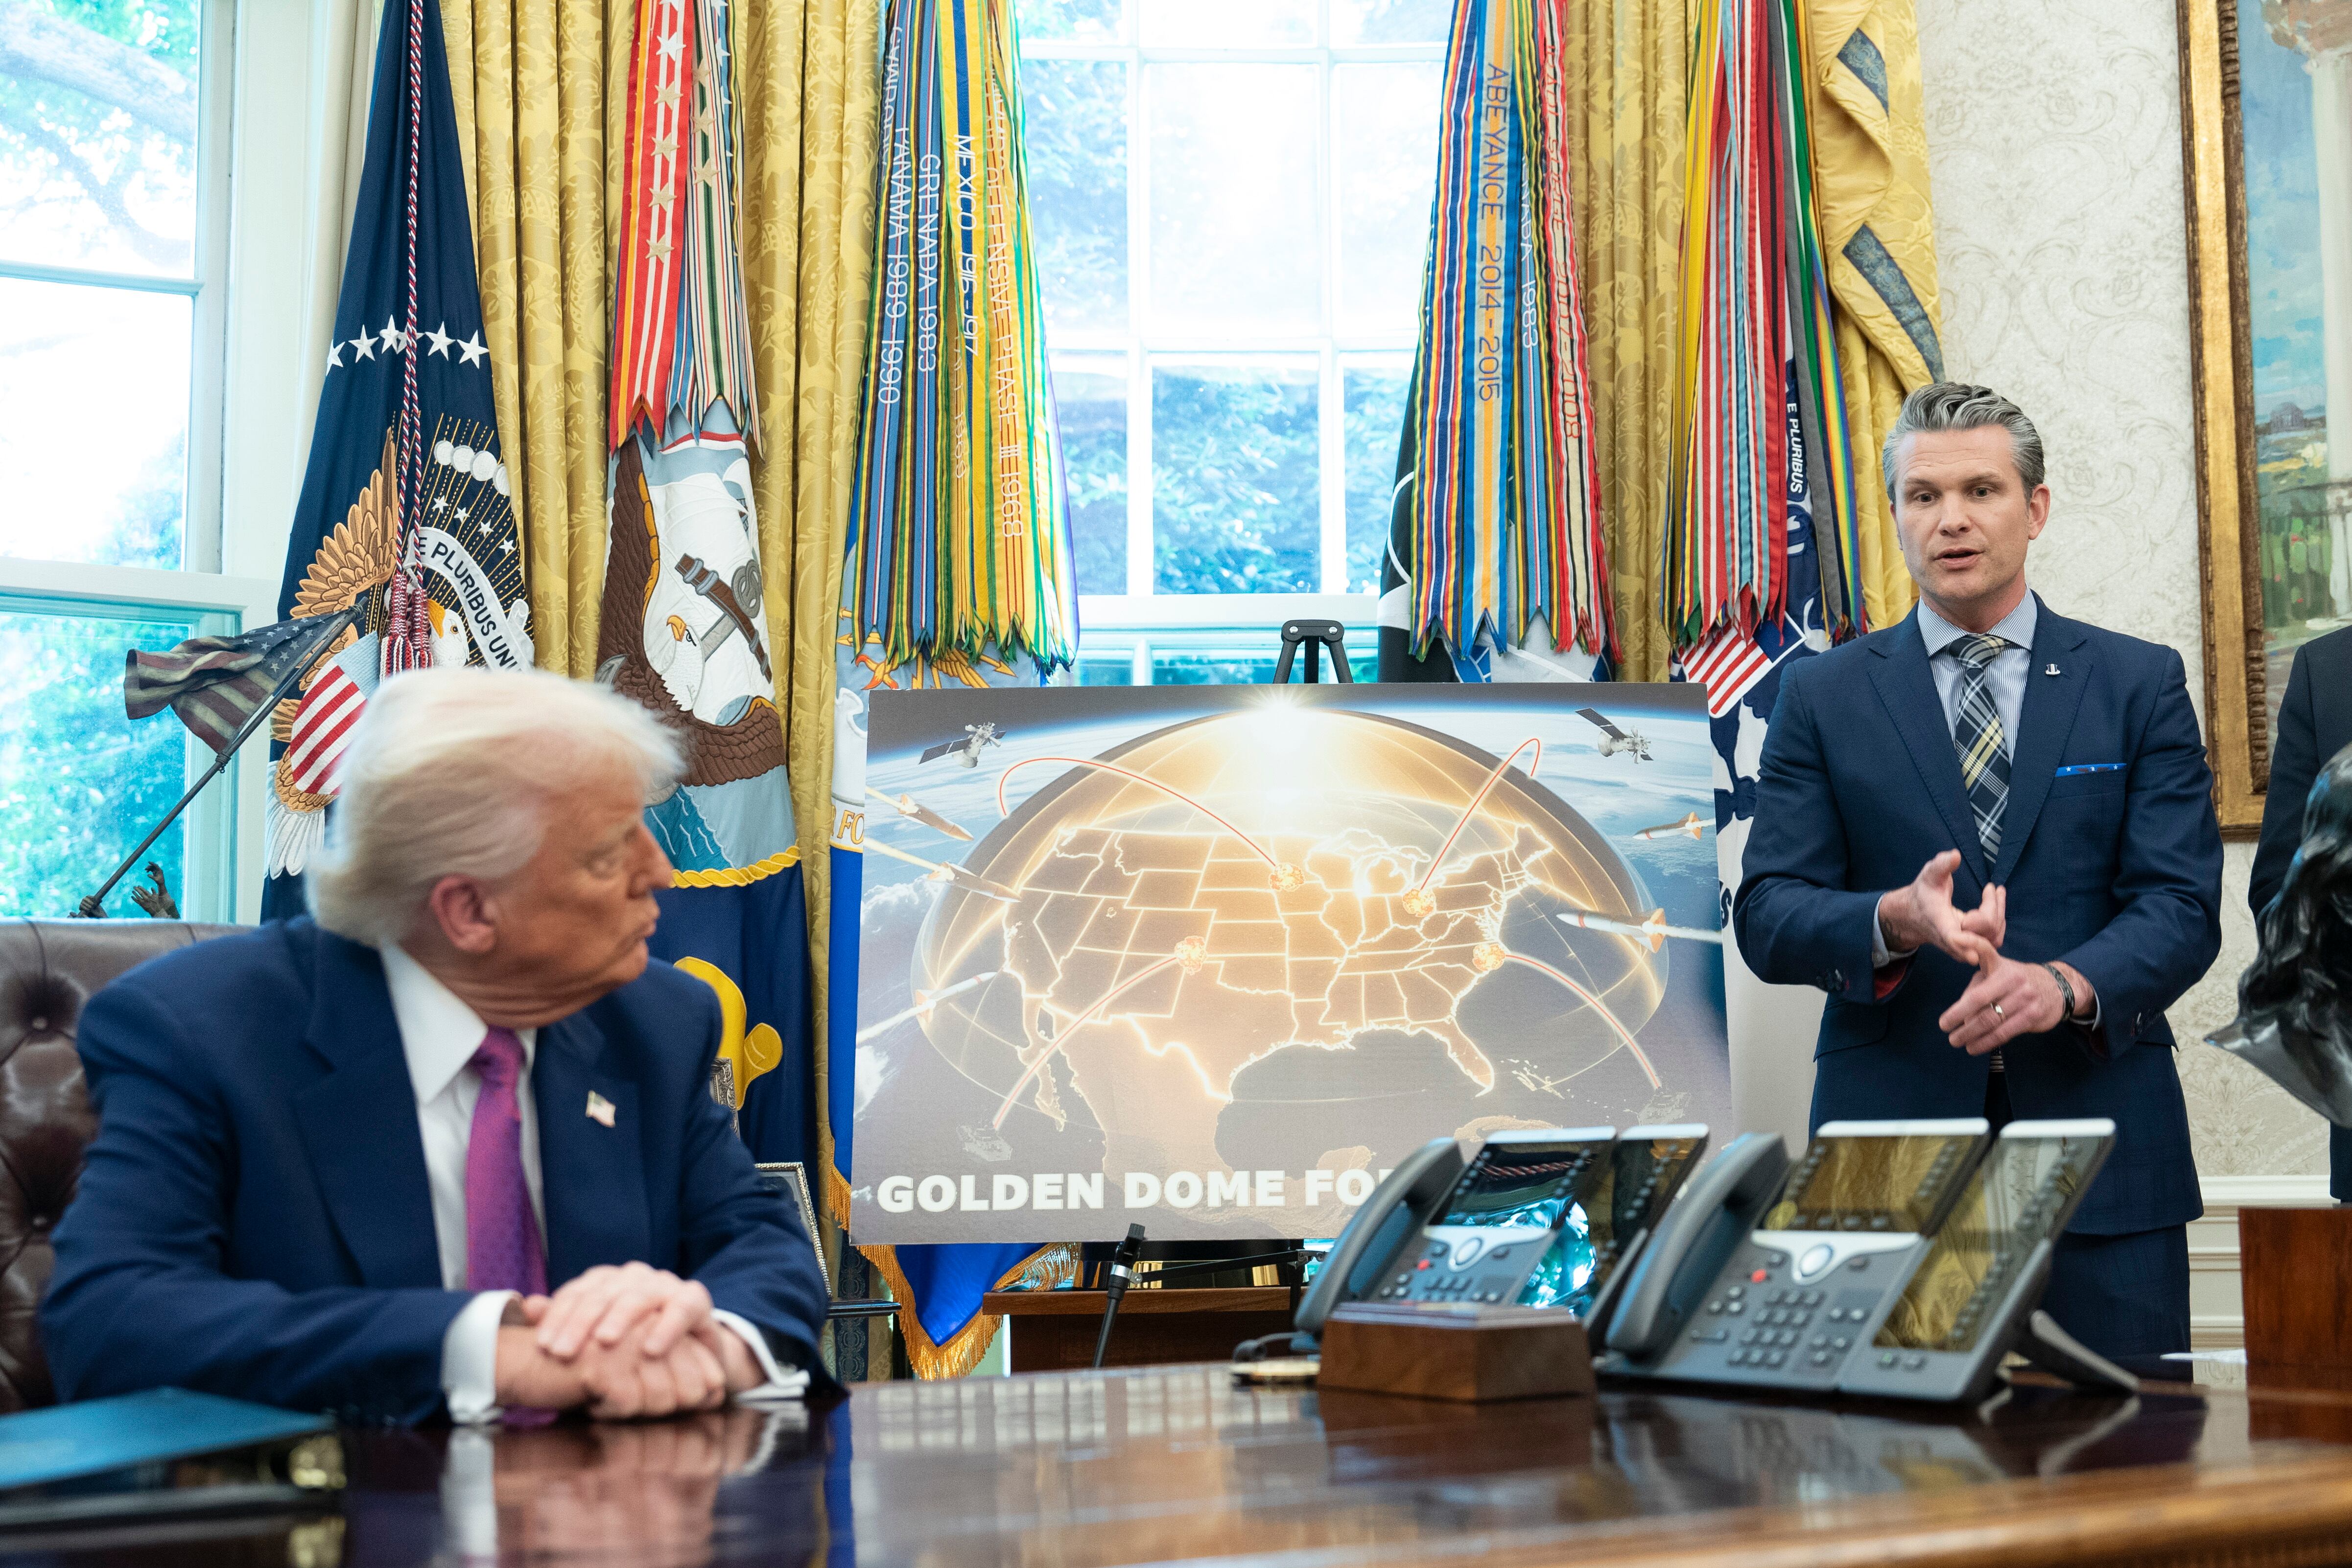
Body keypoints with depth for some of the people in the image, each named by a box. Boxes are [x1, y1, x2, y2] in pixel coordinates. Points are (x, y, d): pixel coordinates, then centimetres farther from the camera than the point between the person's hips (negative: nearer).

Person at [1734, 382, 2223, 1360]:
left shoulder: (2140, 684, 8)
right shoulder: (1824, 698, 7)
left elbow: (2183, 905, 0)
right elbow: (1767, 914, 1)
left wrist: (2065, 984, -19)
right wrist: (1896, 922, -19)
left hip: (2101, 1140, 0)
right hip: (1891, 1143, 0)